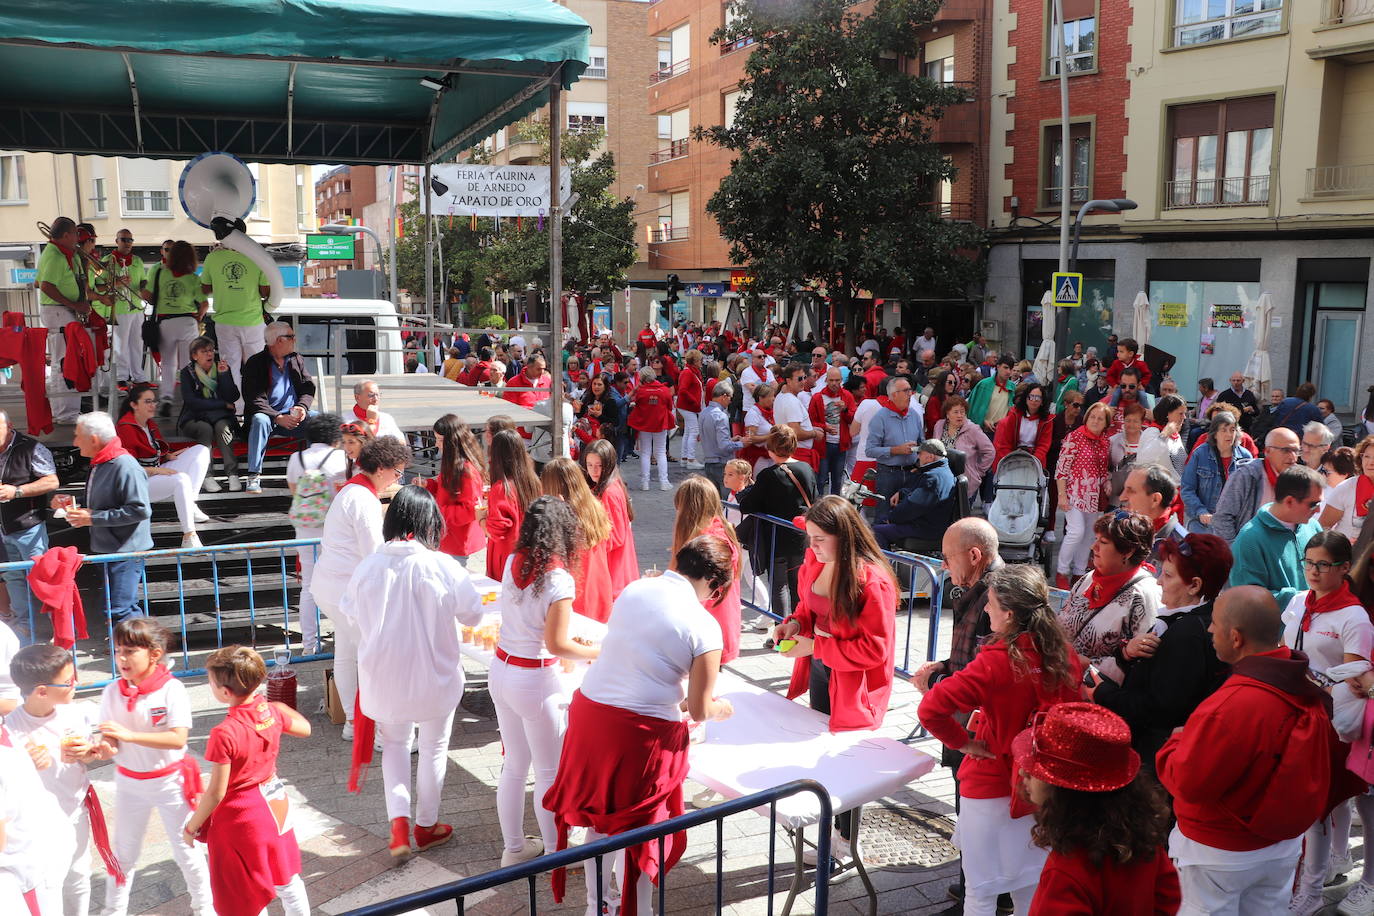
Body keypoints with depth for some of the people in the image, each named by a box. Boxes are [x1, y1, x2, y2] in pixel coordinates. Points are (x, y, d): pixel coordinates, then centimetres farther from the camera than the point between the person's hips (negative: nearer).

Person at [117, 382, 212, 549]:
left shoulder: (150, 423, 12)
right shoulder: (126, 429, -15)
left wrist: (170, 456, 3)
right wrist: (156, 470, -26)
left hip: (157, 472, 9)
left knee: (201, 451, -1)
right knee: (182, 479, -37)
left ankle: (189, 504, -15)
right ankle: (188, 538, -38)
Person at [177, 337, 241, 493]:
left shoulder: (222, 368, 6)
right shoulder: (187, 372, -1)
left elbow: (233, 397, -5)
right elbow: (191, 402, -12)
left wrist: (224, 375, -16)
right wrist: (223, 404, -11)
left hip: (220, 417, 1)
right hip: (194, 419, -1)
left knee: (222, 426, -32)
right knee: (206, 428, -33)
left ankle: (232, 474, -40)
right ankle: (206, 477, -37)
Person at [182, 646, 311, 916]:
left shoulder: (224, 734, -29)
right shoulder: (272, 712, -10)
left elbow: (216, 793, -21)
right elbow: (305, 729, 11)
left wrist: (192, 826, -7)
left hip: (240, 818, -6)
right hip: (274, 806, 6)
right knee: (287, 881, 24)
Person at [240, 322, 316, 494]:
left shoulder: (296, 360, 13)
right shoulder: (255, 363, -3)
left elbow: (308, 388, 9)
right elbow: (254, 398, -11)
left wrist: (302, 407, -14)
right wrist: (277, 418, -25)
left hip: (293, 416, 4)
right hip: (268, 414, -3)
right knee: (260, 420, -37)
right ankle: (254, 476, -36)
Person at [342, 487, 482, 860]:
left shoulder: (368, 566, -11)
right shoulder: (443, 567, -19)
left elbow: (350, 615, 3)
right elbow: (473, 615, -8)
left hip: (383, 674, 2)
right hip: (435, 676, -2)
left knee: (395, 744, 24)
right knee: (433, 749, 19)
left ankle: (399, 822, 10)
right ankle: (426, 826, 33)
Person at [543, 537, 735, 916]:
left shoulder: (633, 589, 4)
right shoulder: (704, 626, -12)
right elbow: (698, 711, -7)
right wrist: (718, 708, 15)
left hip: (590, 712, 6)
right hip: (642, 732, -5)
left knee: (598, 817, 23)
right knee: (640, 829, 15)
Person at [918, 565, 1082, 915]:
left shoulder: (996, 662, -25)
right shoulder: (1064, 656, -9)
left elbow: (930, 709, -32)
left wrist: (963, 742, -16)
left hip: (991, 789, -5)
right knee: (1030, 885, 22)